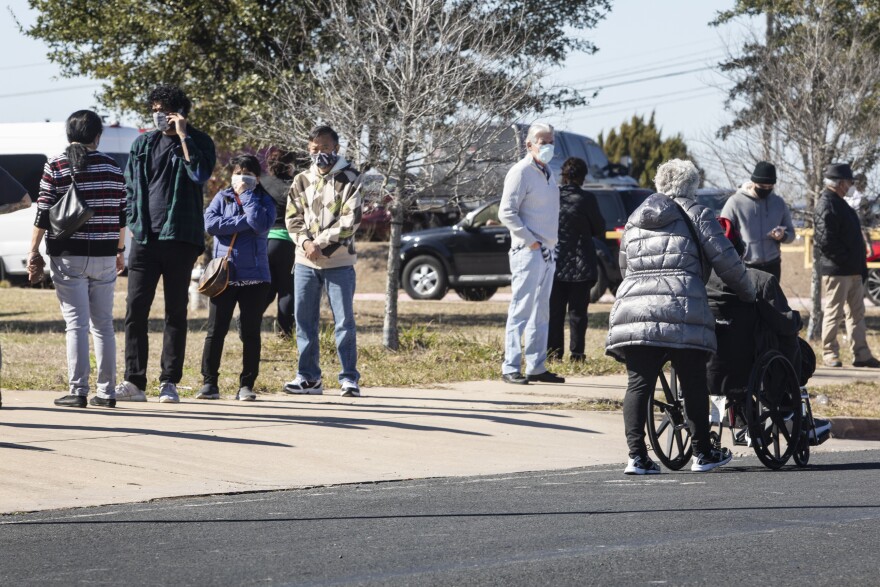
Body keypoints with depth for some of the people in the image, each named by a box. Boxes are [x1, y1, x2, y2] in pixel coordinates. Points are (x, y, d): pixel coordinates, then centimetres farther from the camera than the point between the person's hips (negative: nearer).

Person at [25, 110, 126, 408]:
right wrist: (120, 251, 23)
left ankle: (77, 390, -8)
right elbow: (122, 214, 11)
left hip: (69, 258, -3)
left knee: (76, 324, -3)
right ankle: (106, 392, 9)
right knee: (103, 324, 9)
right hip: (104, 258, 3)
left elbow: (43, 214, -7)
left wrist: (33, 252, 0)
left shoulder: (55, 167, -5)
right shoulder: (112, 167, 5)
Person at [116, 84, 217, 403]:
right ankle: (134, 382, -1)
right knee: (135, 309, -3)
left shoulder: (199, 142, 2)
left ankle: (169, 382, 6)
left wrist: (183, 136, -15)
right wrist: (133, 224, 8)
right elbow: (130, 187, 17)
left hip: (180, 240, -3)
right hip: (144, 239, 3)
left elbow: (200, 174, -17)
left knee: (176, 311, 2)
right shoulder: (143, 144, 12)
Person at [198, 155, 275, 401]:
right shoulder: (222, 198, 8)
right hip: (223, 274, 0)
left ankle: (246, 385, 10)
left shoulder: (264, 201, 5)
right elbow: (210, 223, -10)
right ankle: (209, 383, 4)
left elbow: (260, 224, -16)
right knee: (215, 330, -1)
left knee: (250, 332, 4)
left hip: (254, 276, 0)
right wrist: (244, 222, -12)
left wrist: (247, 195, -9)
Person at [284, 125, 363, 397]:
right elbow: (293, 219, 7)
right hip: (305, 262, 4)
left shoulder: (350, 179, -2)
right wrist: (306, 242, -12)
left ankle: (349, 378, 0)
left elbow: (350, 220, -10)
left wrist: (320, 243, -15)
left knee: (345, 321, -4)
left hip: (339, 262, -4)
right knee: (304, 321, 6)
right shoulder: (301, 181, 11)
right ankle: (309, 377, 13)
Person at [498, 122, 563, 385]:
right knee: (521, 310, -9)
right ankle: (511, 368, -9)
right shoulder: (521, 172, -9)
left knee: (541, 313, 11)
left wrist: (550, 244, 12)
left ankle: (536, 367, 16)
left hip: (548, 252, 9)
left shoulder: (546, 172, 17)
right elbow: (506, 213, -15)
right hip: (528, 252, -9)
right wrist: (530, 241, -17)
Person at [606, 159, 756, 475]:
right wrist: (747, 293, 20)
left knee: (639, 384, 2)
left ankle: (636, 455, -7)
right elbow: (725, 260, 6)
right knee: (693, 384, 8)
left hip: (632, 306, 4)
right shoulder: (696, 215, 9)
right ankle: (702, 452, 15)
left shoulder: (634, 221, 24)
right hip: (682, 311, -4)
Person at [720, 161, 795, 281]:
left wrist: (783, 236, -10)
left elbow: (791, 233, 15)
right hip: (744, 268, -4)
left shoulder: (779, 203, 7)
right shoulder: (735, 202, -6)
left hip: (771, 267, 4)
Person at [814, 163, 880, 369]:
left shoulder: (839, 204, 17)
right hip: (836, 271, -10)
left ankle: (861, 354, 14)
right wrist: (845, 260, -18)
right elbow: (825, 241, -22)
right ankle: (829, 353, 6)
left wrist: (860, 267, 15)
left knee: (857, 313, 11)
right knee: (833, 313, -1)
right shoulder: (827, 206, -15)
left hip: (853, 272, 10)